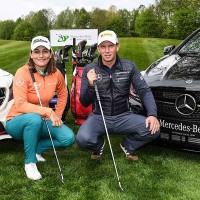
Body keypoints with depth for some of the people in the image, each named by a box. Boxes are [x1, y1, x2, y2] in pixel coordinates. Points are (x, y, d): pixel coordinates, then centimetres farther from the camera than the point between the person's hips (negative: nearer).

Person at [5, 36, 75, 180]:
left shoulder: (56, 73, -5)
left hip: (42, 121, 5)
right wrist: (48, 111, -32)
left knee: (69, 138, -15)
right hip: (17, 122, -5)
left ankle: (36, 149, 8)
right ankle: (30, 162, -17)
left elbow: (63, 94, 13)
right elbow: (20, 105, -27)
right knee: (35, 118, -39)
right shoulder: (23, 73, -20)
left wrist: (57, 116, 2)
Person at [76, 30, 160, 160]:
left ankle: (128, 145, 11)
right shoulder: (89, 69, -4)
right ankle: (99, 144, 9)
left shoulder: (129, 67, -2)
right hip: (99, 117, -1)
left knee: (153, 129, -23)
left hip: (123, 116, 1)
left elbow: (144, 91, -3)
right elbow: (84, 103, -2)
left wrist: (152, 114, -20)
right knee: (83, 139, -32)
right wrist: (90, 85, -23)